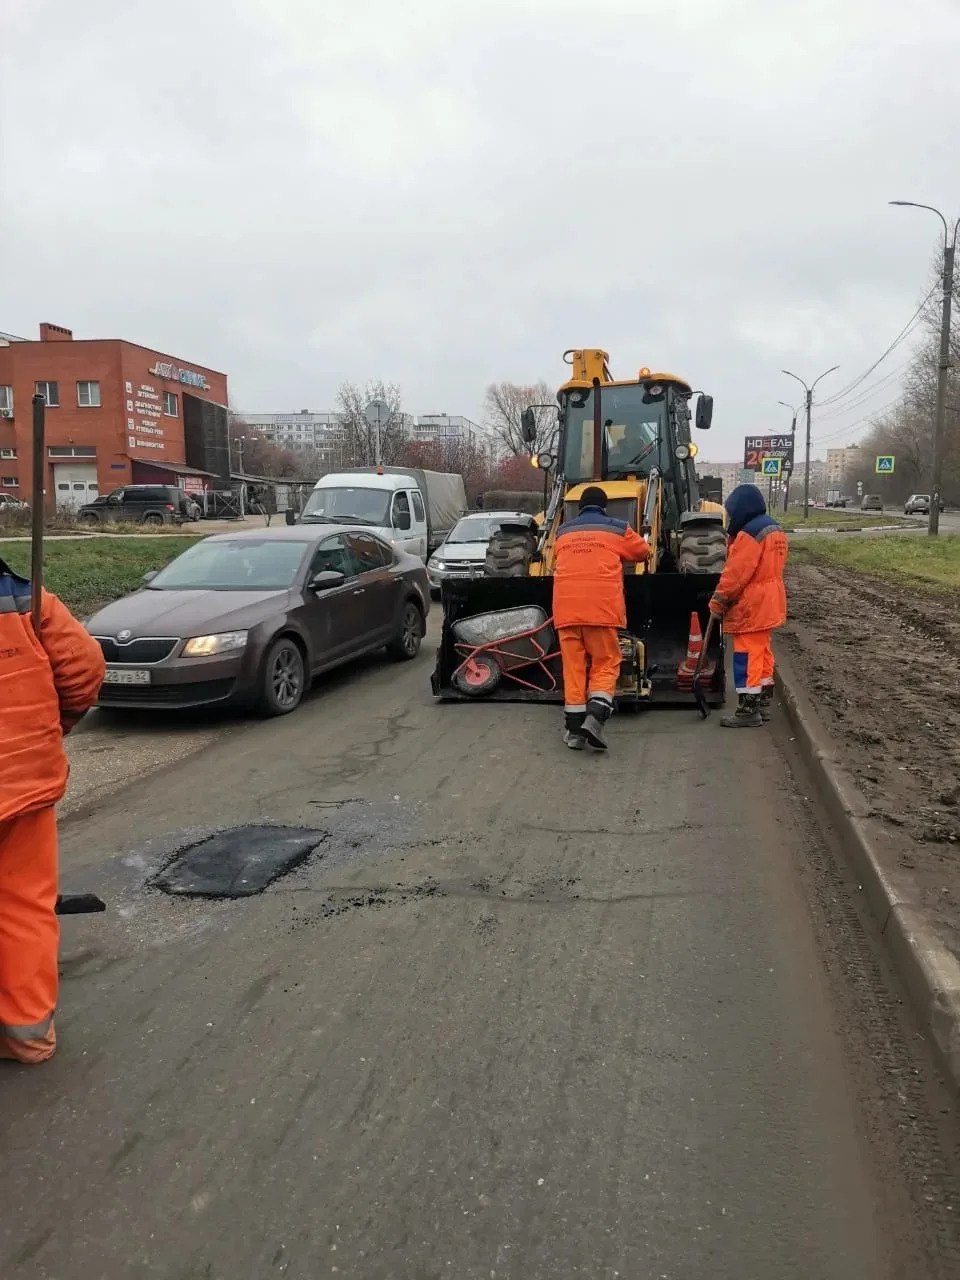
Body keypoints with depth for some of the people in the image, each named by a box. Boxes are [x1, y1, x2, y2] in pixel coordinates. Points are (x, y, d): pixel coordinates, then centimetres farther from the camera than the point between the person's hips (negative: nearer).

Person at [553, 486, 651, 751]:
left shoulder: (563, 532, 17)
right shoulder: (618, 529, 10)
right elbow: (643, 552, 23)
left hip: (567, 608, 3)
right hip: (601, 608, -2)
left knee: (573, 667, 7)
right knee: (605, 665, 6)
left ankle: (574, 729, 8)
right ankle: (594, 718, -13)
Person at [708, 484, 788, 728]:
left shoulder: (749, 534, -20)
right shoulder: (774, 529, 12)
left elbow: (735, 574, -21)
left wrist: (718, 600, -11)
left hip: (751, 608, -10)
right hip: (768, 604, 10)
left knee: (747, 657, -5)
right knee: (762, 653, 18)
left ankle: (749, 710, -2)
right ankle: (764, 703, 26)